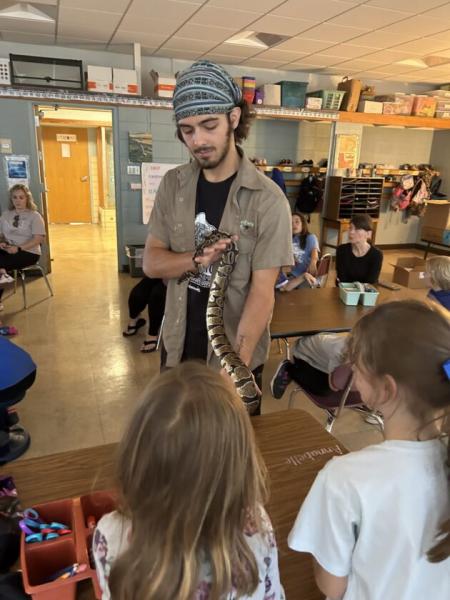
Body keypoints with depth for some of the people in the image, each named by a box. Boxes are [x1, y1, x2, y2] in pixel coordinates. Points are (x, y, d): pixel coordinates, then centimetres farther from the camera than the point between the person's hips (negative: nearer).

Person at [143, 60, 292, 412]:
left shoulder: (268, 198, -17)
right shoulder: (173, 185, -3)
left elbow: (262, 291, -19)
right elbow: (151, 262, -4)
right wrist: (197, 260, -24)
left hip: (238, 352, -3)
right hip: (177, 346, 4)